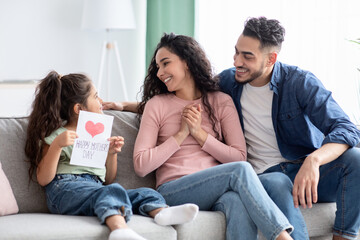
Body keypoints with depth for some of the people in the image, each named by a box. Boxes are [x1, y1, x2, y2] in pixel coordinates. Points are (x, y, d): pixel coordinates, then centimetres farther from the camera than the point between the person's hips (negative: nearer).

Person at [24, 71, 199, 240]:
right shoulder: (55, 135, 9)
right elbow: (43, 180, -1)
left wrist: (111, 153, 10)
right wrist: (57, 145, -13)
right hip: (66, 188, -6)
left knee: (144, 194, -15)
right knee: (111, 191, -36)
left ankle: (161, 212, -48)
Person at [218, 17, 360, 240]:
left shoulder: (301, 82, -8)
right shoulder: (227, 81, 2)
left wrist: (313, 160, -40)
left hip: (310, 171, 0)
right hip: (265, 175, 0)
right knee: (277, 185, -38)